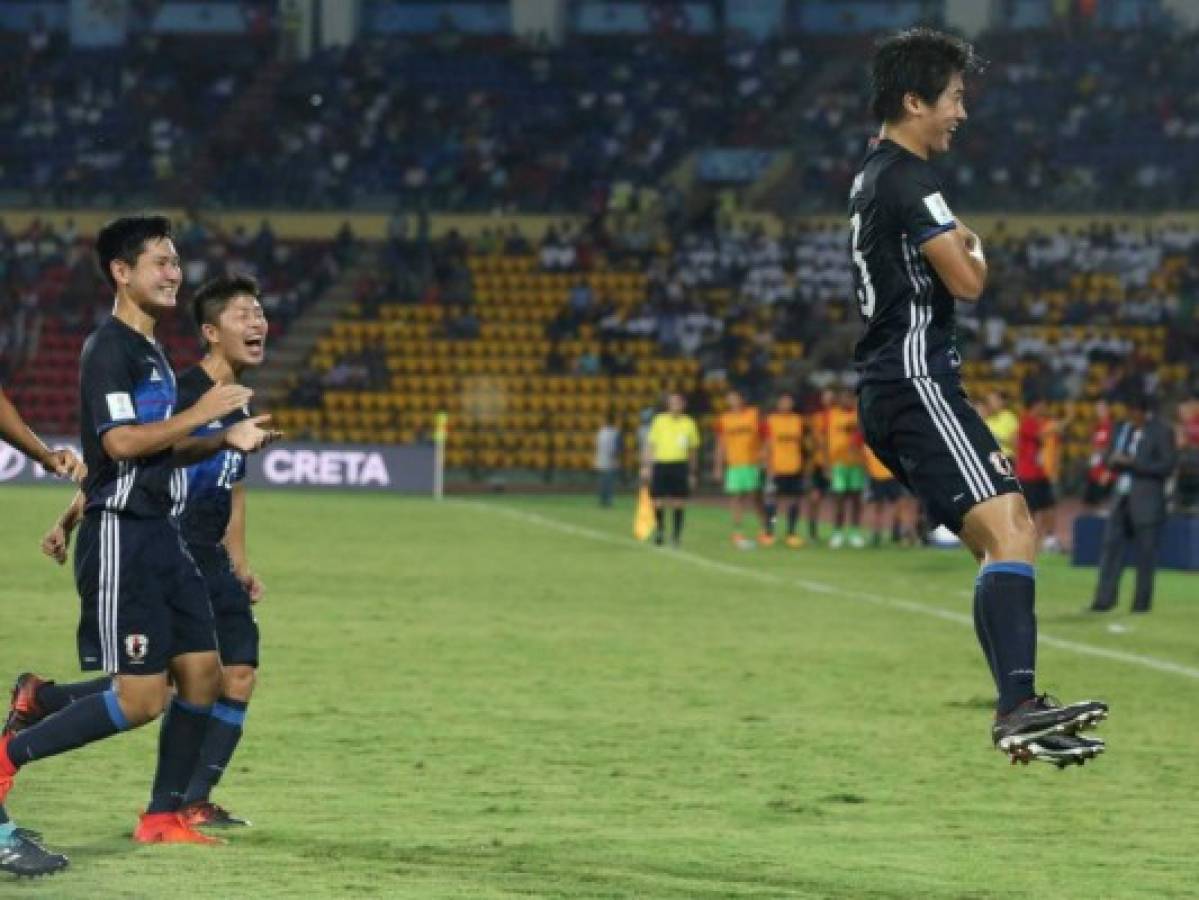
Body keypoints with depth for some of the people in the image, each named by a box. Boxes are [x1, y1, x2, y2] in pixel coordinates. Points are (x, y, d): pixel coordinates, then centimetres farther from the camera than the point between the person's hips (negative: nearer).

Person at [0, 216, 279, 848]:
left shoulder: (151, 352, 18)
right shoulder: (108, 348, -12)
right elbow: (121, 442, -23)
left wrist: (226, 441, 12)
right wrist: (198, 414, -16)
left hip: (160, 535, 10)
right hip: (121, 535, -10)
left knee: (203, 673, 7)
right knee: (142, 697, -12)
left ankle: (163, 817, 14)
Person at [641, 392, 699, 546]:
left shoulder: (689, 423, 7)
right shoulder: (659, 421, 4)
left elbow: (693, 450, 14)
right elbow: (650, 445, 5)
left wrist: (692, 473, 14)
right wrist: (645, 466, -2)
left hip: (680, 465, 1)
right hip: (660, 463, -1)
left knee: (679, 502, -2)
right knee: (658, 501, -1)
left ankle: (676, 534, 9)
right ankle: (659, 528, 22)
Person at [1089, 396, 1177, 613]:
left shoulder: (1162, 432, -8)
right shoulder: (1126, 429, 14)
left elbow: (1167, 465, -15)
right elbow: (1114, 460, 22)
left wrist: (1132, 463, -18)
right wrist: (1114, 461, -3)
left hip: (1147, 501, -7)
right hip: (1122, 498, 7)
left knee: (1145, 553, -1)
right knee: (1112, 546, 2)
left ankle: (1142, 601, 6)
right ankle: (1105, 599, 3)